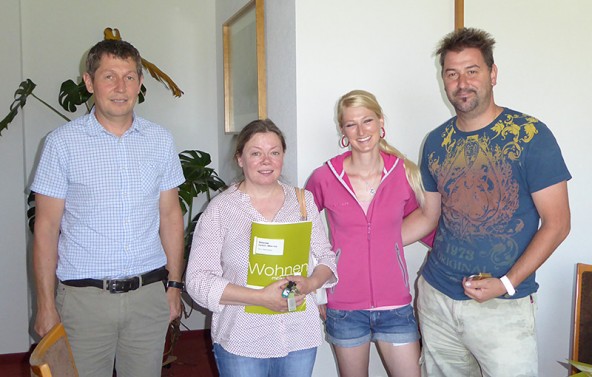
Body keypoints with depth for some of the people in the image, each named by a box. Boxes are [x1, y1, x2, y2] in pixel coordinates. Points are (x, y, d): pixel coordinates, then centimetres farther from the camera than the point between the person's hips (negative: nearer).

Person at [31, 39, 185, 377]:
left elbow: (170, 215, 9)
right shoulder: (62, 142, -3)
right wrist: (46, 304, -5)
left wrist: (175, 284, 7)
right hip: (84, 297, -2)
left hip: (149, 295, 2)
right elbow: (46, 226, -3)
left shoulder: (161, 140, 5)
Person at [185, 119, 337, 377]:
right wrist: (260, 298, -19)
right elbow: (198, 280, -10)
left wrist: (310, 283, -12)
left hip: (300, 337, 3)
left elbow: (327, 256, 10)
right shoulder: (220, 209, -6)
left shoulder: (303, 201, 5)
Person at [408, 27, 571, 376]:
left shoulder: (531, 135, -10)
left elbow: (557, 223, -9)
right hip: (437, 298, 4)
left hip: (503, 307, -4)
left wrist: (507, 283, -16)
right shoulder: (437, 142, 4)